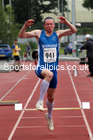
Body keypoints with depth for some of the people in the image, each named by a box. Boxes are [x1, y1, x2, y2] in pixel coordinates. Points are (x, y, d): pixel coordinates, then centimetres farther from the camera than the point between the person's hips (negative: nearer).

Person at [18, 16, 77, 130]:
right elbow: (21, 35, -5)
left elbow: (74, 31, -7)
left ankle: (49, 117, 39)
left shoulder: (58, 34, 3)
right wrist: (25, 26, -24)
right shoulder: (39, 33, 0)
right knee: (49, 74, -41)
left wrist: (66, 22, -23)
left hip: (53, 68, 3)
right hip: (41, 68, -3)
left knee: (51, 97, 13)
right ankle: (40, 101, -33)